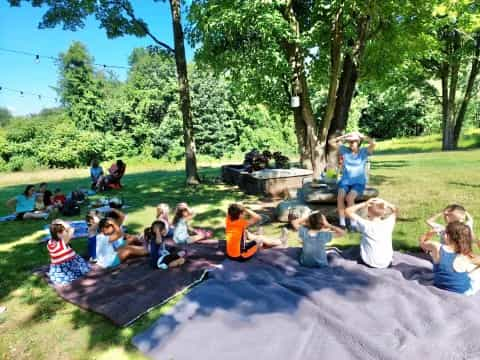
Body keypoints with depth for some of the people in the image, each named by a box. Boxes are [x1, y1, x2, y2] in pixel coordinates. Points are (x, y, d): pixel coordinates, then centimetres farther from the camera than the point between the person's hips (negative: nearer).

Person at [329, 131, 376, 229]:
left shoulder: (364, 151, -1)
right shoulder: (344, 150, 7)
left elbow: (373, 143, -19)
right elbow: (330, 142, 4)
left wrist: (361, 136, -7)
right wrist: (344, 136, 0)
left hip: (359, 183, -3)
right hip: (345, 181, 3)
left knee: (349, 198, -30)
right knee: (340, 197, -27)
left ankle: (353, 223, -17)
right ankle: (342, 223, -22)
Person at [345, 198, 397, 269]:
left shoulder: (366, 225, -22)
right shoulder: (388, 224, -12)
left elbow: (348, 211, -18)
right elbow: (395, 210, 9)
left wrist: (365, 204, -20)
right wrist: (384, 203, -7)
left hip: (369, 264, -1)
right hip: (387, 264, 2)